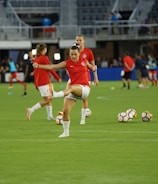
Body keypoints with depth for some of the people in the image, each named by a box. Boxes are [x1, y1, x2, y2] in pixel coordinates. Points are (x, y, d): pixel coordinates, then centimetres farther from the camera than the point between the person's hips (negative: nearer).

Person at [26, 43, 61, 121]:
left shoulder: (36, 59, 12)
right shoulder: (44, 58, -10)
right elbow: (50, 69, -9)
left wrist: (36, 84, 21)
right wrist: (58, 78, 2)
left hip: (38, 82, 8)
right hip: (44, 82, -8)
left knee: (49, 99, 15)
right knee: (46, 100, -7)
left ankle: (50, 116, 13)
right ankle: (31, 110, -17)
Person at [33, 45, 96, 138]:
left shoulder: (84, 61, 5)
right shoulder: (67, 63, 1)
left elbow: (90, 67, 28)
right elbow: (52, 66, -9)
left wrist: (94, 68, 5)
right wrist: (39, 66, -21)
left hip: (84, 88, -3)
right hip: (73, 90, 3)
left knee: (71, 87, -37)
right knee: (65, 111, -7)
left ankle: (55, 95, -63)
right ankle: (66, 132, 10)